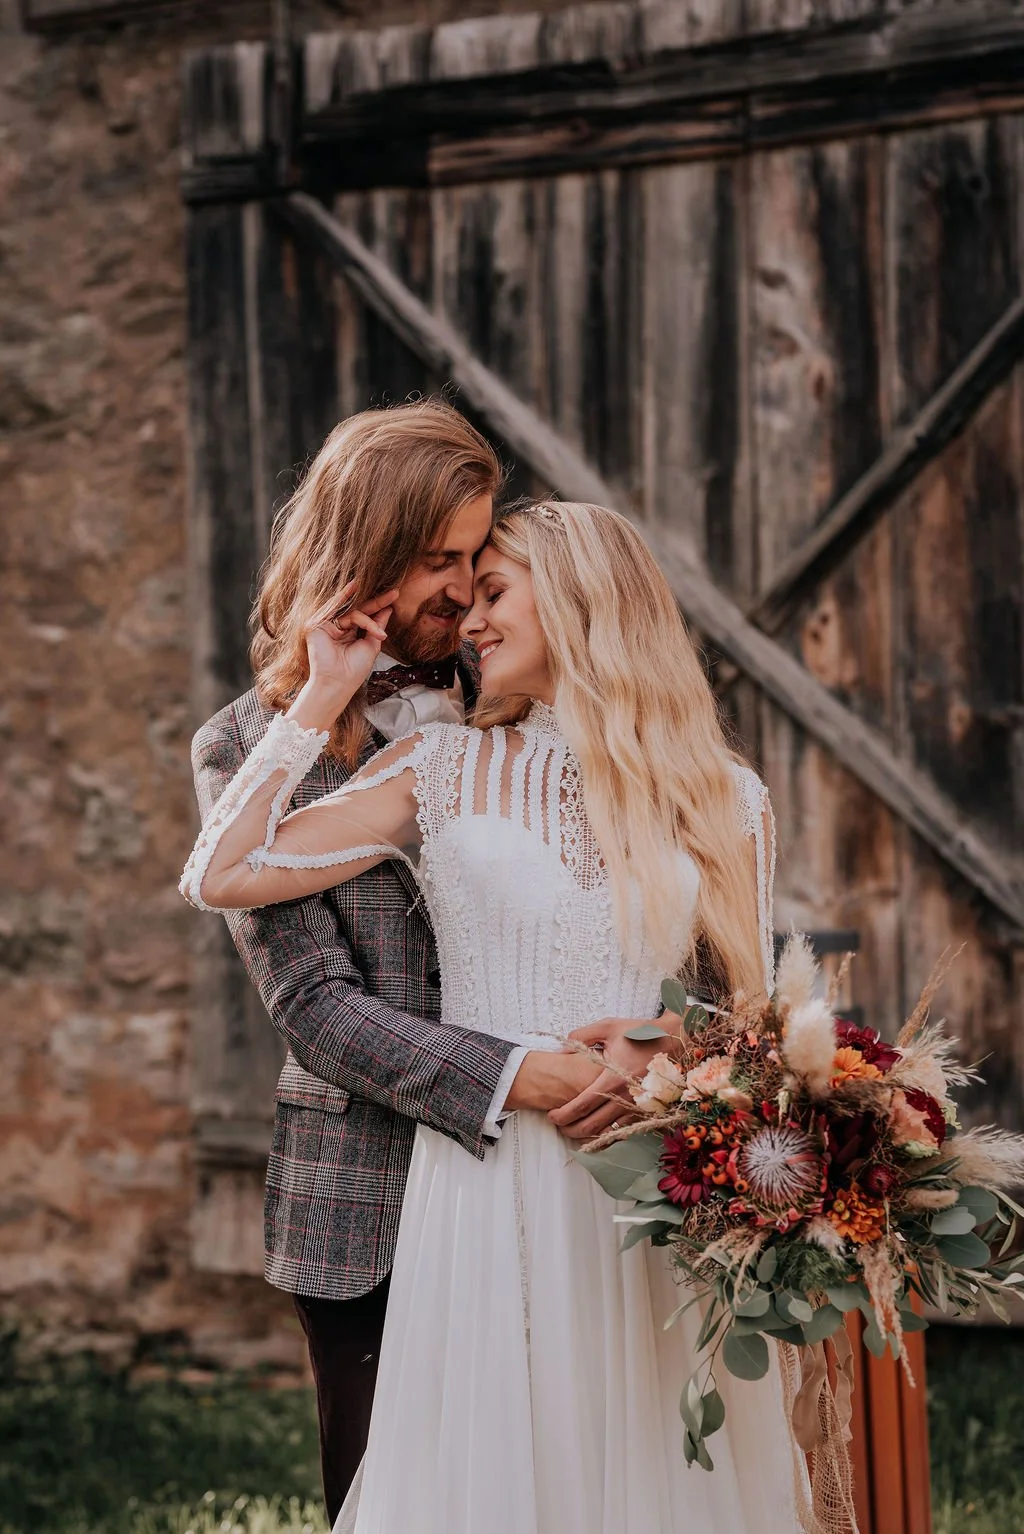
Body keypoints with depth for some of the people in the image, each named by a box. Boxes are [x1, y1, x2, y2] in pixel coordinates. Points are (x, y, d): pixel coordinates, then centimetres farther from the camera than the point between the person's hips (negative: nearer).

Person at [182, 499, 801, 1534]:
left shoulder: (719, 797, 6)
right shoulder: (442, 772, 5)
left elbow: (749, 1008, 11)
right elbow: (218, 877, -2)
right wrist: (322, 697, 1)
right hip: (491, 1186, -1)